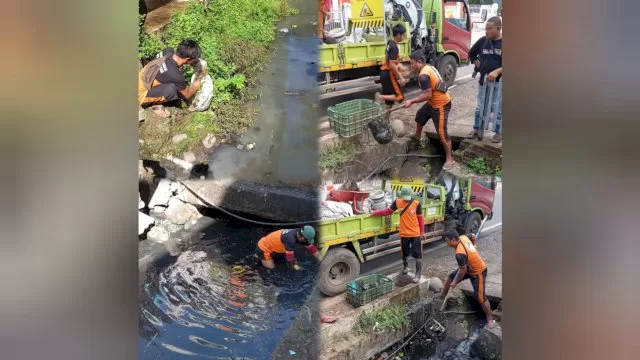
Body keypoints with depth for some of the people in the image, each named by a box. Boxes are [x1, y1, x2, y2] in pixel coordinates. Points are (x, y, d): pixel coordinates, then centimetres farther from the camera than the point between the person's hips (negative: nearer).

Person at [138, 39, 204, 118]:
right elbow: (187, 94, -12)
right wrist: (196, 86, 8)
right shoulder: (175, 75, -32)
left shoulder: (168, 52, -11)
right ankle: (155, 104, -3)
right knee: (171, 88, -32)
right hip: (141, 95, -9)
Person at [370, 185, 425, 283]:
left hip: (416, 234, -2)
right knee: (405, 253, 18)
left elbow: (420, 218, -4)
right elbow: (388, 211, 5)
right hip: (404, 234, 3)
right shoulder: (397, 202, -5)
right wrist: (375, 213, -1)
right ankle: (405, 267, 44)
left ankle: (418, 274, 8)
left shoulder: (416, 203, -10)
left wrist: (422, 232, -3)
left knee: (417, 254, -1)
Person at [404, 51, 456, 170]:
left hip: (441, 105, -11)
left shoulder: (423, 75, -26)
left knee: (442, 132, -9)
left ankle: (449, 158, 0)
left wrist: (411, 101, -20)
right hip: (434, 102, 11)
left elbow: (427, 95, -28)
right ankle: (417, 136, 55)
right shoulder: (428, 67, 6)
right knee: (420, 115, 29)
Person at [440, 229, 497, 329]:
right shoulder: (463, 237, -13)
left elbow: (463, 270, -26)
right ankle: (442, 297, 34)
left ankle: (490, 319, 9)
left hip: (478, 272, -10)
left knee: (480, 297, -7)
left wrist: (455, 282, -11)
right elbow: (473, 236, 9)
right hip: (470, 267, 10)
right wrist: (471, 248, 22)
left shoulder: (460, 254, -37)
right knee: (451, 277, 16)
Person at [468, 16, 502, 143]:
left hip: (499, 81, -4)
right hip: (484, 79, 4)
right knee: (480, 106, 12)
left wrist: (497, 71, -25)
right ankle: (476, 129, 24)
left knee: (498, 108, 4)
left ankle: (498, 132, 15)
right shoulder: (482, 41, 1)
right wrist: (477, 64, 7)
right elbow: (471, 54, 18)